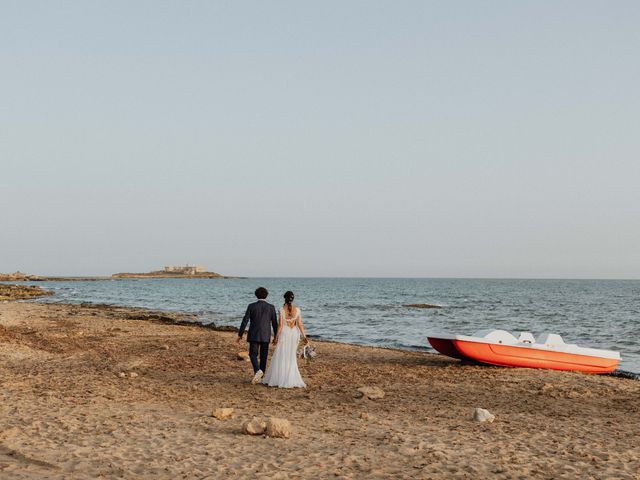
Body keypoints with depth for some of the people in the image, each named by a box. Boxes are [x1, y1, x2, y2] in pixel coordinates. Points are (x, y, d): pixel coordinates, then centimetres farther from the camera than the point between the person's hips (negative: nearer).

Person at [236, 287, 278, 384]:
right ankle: (260, 376, 14)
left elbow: (245, 321, -8)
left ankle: (257, 371, -19)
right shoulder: (271, 307, -4)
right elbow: (274, 323, -2)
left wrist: (239, 336, -3)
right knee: (263, 356, 12)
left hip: (254, 335, -1)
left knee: (253, 355, 7)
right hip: (266, 336, 1)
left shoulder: (251, 306, -7)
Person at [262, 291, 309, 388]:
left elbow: (280, 325, -12)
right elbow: (300, 324, -3)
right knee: (291, 357, 13)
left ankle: (279, 379, 5)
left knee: (280, 357, 5)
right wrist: (304, 337, 0)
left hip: (284, 334, -3)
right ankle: (291, 379, 12)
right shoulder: (297, 310, -1)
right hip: (294, 334, 3)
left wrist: (276, 337, -7)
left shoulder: (282, 310, -10)